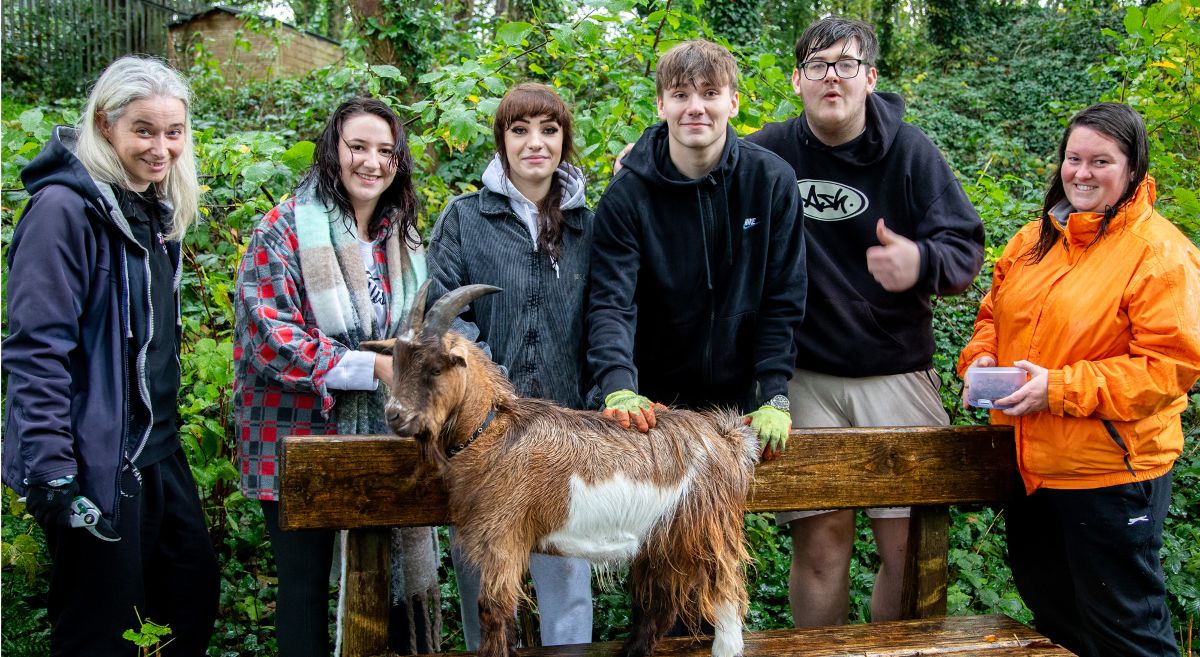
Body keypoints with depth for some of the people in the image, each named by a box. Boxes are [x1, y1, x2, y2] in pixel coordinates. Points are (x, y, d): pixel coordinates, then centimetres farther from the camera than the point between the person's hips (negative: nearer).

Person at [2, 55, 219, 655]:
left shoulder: (158, 211, 10)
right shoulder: (64, 207, -15)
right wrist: (51, 470, -24)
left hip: (157, 450, 8)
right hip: (96, 460, -8)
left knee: (195, 593, 16)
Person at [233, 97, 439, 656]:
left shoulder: (402, 238, 9)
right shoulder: (285, 229, -10)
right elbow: (268, 338, -19)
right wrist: (371, 366, -23)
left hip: (381, 439, 5)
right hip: (300, 439, -5)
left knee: (387, 577, 11)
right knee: (306, 583, 7)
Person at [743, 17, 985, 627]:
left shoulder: (911, 151, -1)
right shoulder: (769, 151, 1)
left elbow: (965, 246, -4)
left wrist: (922, 263, -26)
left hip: (898, 375, 0)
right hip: (803, 376, 0)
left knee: (909, 543, 2)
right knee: (819, 541, 1)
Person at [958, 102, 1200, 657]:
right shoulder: (1035, 240, 9)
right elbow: (993, 313, 19)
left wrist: (1062, 388, -24)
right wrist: (980, 357, -4)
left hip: (1111, 471, -7)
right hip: (1031, 464, 7)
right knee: (1050, 611, 23)